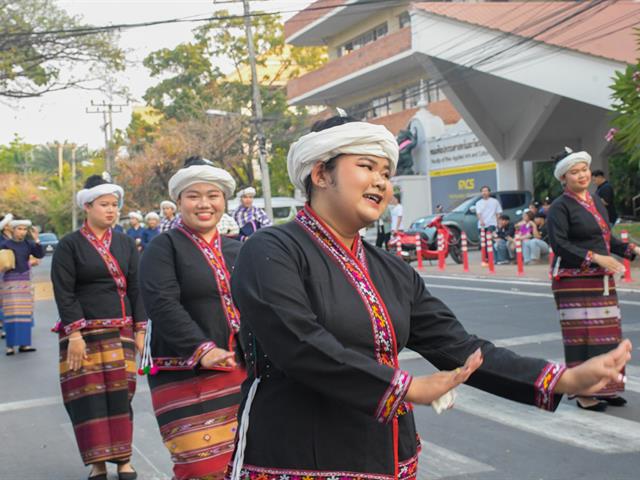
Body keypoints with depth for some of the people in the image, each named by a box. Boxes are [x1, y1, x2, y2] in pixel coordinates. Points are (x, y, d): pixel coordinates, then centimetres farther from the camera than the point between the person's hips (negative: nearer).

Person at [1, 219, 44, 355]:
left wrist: (36, 239, -16)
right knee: (12, 314, -6)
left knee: (25, 314, 4)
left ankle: (23, 343, 9)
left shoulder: (28, 244, 4)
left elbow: (40, 255, -9)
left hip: (25, 282, 3)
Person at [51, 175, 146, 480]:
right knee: (89, 395, -2)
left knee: (120, 394, 1)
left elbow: (136, 289, 9)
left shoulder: (126, 243, 10)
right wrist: (74, 334, -15)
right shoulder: (69, 245, -1)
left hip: (121, 331, 3)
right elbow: (63, 293, -7)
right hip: (83, 332, -2)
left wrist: (140, 330, 2)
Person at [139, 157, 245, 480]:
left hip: (242, 372, 5)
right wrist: (202, 350, -24)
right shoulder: (163, 247, -1)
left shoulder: (237, 251, 16)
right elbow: (162, 304, -14)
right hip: (188, 375, -5)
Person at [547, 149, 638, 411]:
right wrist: (595, 258, -22)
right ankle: (584, 394, 3)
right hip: (575, 283, -8)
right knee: (582, 336, -6)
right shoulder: (560, 207, -10)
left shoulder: (596, 201, 14)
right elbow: (559, 244, -18)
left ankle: (604, 387, 22)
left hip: (602, 280, 8)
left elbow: (607, 236, 20)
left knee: (608, 333, 10)